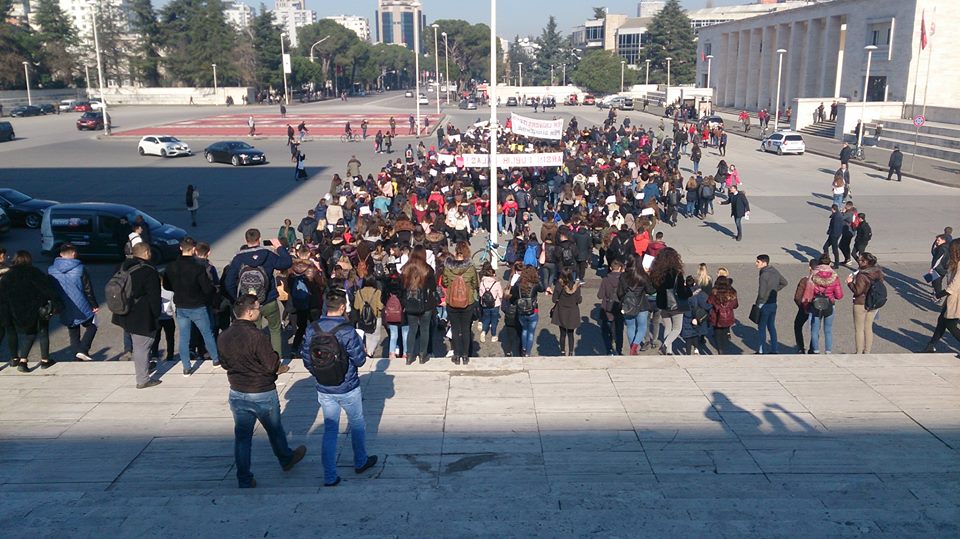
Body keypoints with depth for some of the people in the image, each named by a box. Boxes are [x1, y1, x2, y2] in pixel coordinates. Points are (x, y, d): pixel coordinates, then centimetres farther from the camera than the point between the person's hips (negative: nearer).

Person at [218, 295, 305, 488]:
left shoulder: (223, 336, -5)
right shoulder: (256, 336, -26)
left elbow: (224, 363, 8)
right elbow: (273, 364, -21)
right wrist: (281, 368, 1)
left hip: (237, 394, 5)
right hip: (262, 394, -5)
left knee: (242, 436, 12)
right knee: (274, 429, 19)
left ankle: (244, 480, 18)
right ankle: (286, 459, 42)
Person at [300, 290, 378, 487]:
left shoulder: (312, 329, -6)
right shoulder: (347, 331, -21)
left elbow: (306, 359, 1)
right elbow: (359, 360, -15)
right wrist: (360, 346, 5)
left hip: (323, 389, 4)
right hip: (347, 389, -4)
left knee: (330, 430, 12)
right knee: (357, 425, 20)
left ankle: (330, 477, 12)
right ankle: (360, 462, 38)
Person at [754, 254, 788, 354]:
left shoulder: (764, 275, -21)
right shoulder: (775, 272, 5)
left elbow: (761, 294, -23)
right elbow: (784, 282, 21)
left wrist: (757, 304, -10)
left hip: (764, 305, -8)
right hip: (773, 304, 8)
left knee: (761, 328, 2)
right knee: (771, 327, 17)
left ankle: (760, 351, 7)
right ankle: (775, 349, 21)